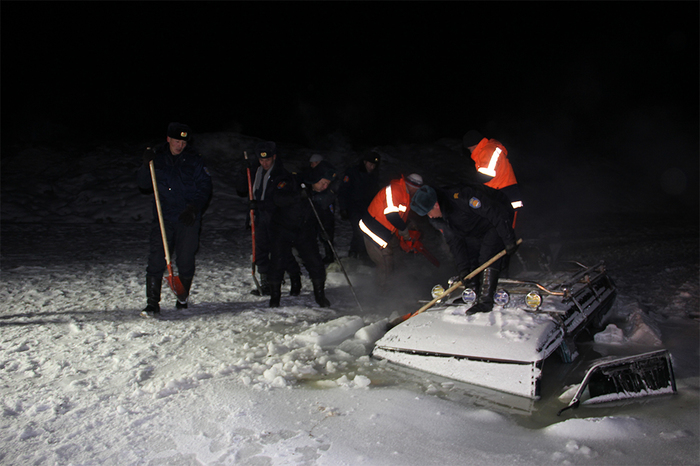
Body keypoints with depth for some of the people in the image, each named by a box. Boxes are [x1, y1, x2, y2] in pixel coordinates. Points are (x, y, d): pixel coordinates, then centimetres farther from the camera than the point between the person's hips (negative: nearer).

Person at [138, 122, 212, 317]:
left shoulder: (195, 161, 3)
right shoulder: (157, 158, 7)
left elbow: (205, 188, 0)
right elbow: (144, 184, 4)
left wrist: (194, 208, -14)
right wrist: (146, 165, -13)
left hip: (188, 220, -1)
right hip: (162, 218, 1)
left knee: (185, 261, 4)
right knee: (156, 261, -7)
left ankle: (183, 298, 25)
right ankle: (152, 303, 0)